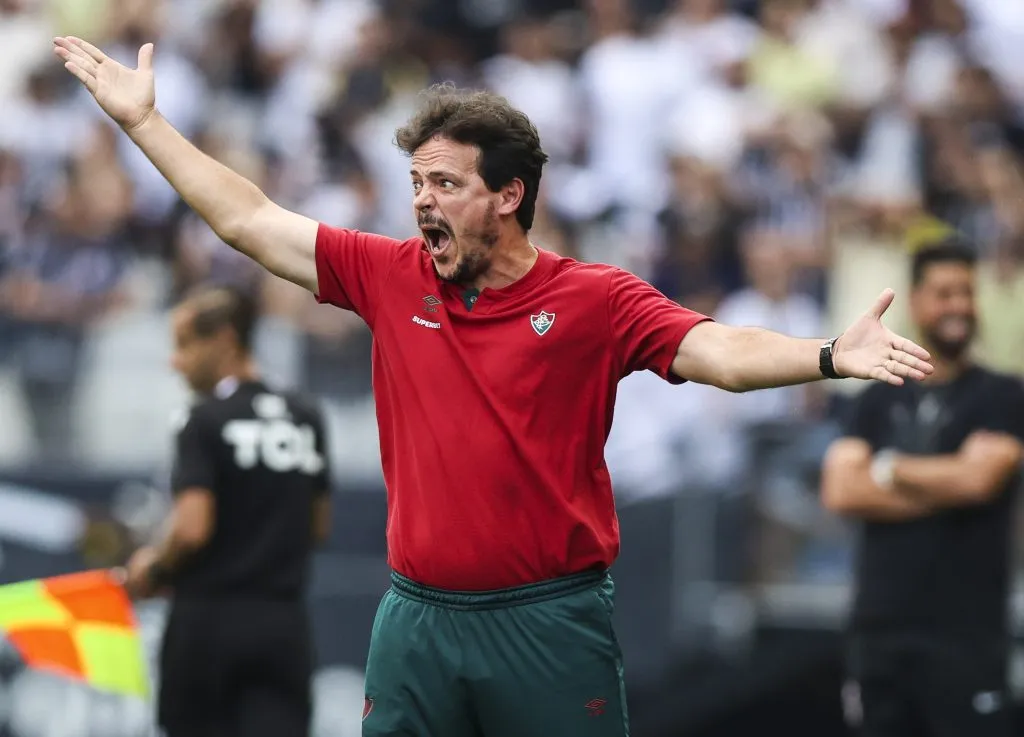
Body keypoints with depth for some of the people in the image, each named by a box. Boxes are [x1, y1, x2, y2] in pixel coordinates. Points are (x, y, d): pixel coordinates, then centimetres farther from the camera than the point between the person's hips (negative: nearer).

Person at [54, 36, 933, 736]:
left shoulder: (596, 300, -6)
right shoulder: (389, 275, 6)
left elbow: (721, 353, -16)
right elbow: (250, 221, 12)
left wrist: (828, 357, -34)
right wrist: (144, 120, 13)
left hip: (551, 620, -4)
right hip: (419, 615, 4)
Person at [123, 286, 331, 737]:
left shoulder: (207, 421, -9)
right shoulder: (306, 419, 11)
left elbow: (192, 528, -18)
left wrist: (155, 568, 0)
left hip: (210, 618, -4)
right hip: (284, 622, 4)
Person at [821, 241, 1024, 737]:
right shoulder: (878, 401, 13)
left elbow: (977, 478, -14)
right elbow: (840, 491, -1)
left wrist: (889, 468, 0)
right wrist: (941, 488, -8)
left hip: (964, 633, -4)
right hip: (879, 623, 4)